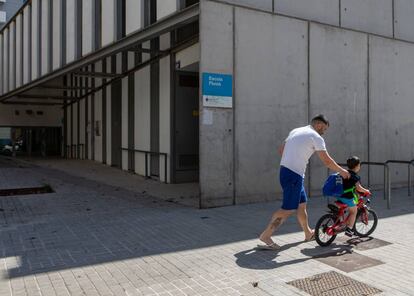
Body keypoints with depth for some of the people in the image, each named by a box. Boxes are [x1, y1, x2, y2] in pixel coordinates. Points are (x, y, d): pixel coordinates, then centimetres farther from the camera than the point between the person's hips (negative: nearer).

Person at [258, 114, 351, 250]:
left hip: (285, 170, 9)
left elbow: (281, 150, 20)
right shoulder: (316, 137, -7)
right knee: (288, 209, -7)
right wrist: (342, 171, 7)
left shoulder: (296, 131, 17)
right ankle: (265, 236, -7)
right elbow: (327, 161, -7)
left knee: (301, 204, 20)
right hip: (294, 175, -9)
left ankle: (308, 233, 34)